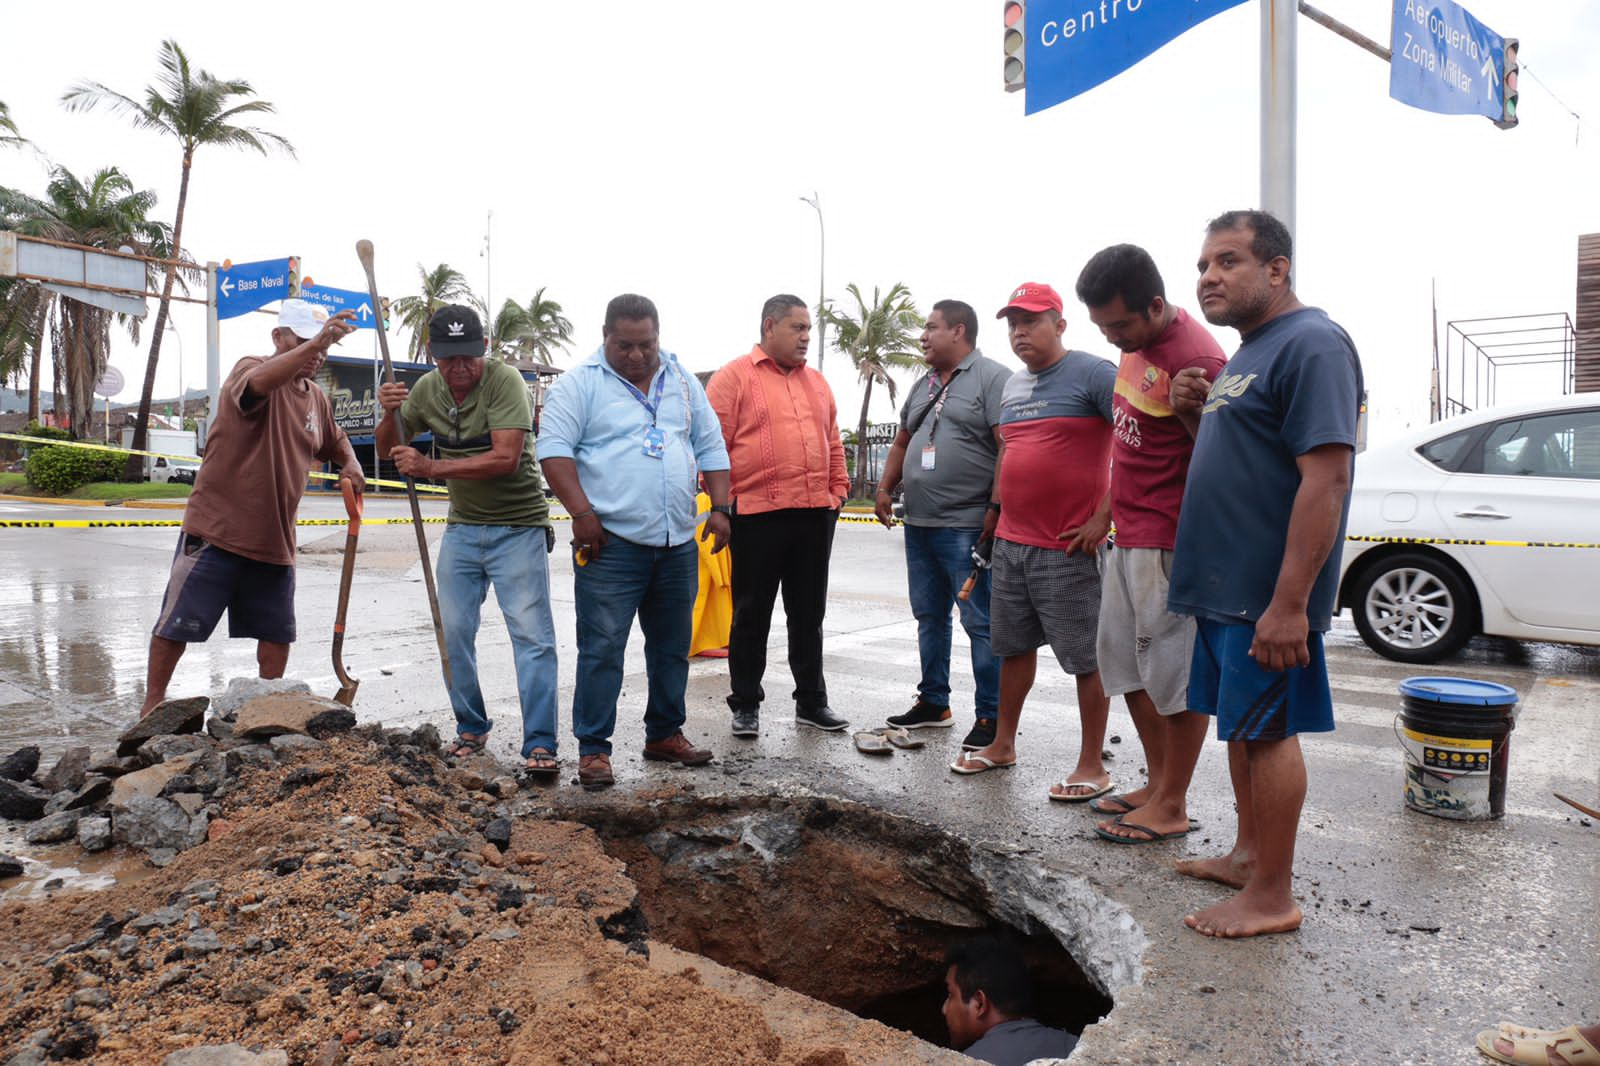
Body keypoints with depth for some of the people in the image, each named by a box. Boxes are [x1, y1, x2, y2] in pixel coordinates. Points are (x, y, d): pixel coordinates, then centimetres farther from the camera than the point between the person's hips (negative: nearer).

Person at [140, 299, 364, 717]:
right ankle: (152, 705, 21)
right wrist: (316, 342, -48)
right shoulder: (251, 369, -10)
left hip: (274, 541, 6)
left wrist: (350, 464, 6)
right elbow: (259, 382, -37)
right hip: (215, 533, -6)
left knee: (277, 634, 12)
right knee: (177, 624, 5)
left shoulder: (317, 398, 11)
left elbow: (336, 440, 29)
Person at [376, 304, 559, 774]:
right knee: (453, 632, 9)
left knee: (532, 634, -8)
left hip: (518, 527, -6)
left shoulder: (504, 381, -18)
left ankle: (540, 743, -4)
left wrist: (430, 467, -31)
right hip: (462, 528, 6)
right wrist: (390, 414, -11)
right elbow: (389, 447, 10)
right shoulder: (427, 388, 2)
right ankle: (471, 728, 25)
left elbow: (506, 458, -28)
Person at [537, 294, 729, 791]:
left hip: (678, 543, 5)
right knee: (601, 649, -4)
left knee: (672, 646, 14)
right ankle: (593, 749, 6)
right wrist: (582, 513, -18)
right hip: (611, 544, -5)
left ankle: (665, 733, 28)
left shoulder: (682, 382, 13)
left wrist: (719, 508, 4)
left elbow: (711, 447, 15)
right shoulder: (580, 383, -3)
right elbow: (554, 449, -9)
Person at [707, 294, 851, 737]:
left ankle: (811, 701, 23)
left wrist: (838, 491, 12)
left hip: (815, 514, 5)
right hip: (757, 515, -5)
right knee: (752, 615, 6)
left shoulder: (817, 382, 17)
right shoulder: (735, 377, -2)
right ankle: (745, 704, 18)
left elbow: (833, 444, 21)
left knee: (808, 614, 12)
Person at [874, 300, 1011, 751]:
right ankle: (933, 703, 26)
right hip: (919, 524, 9)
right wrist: (886, 487, 13)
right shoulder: (923, 386, 19)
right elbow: (902, 442, 26)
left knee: (980, 622, -4)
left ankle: (990, 716, 4)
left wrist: (996, 508, -20)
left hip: (967, 526, -8)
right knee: (929, 617, 15)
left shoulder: (992, 378, -7)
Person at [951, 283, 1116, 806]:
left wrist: (1104, 516, -18)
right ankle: (1003, 744, 30)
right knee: (1013, 645, 17)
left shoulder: (1092, 373, -10)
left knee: (1085, 656, 1)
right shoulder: (1013, 385, 15)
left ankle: (1092, 767, 11)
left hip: (1067, 547, -8)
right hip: (1010, 541, 8)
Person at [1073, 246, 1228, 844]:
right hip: (1128, 537, 10)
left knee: (1175, 672, 1)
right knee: (1124, 662, 16)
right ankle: (1157, 783, 30)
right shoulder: (1134, 345, 9)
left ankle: (1172, 807, 14)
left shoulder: (1194, 360, -19)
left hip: (1169, 544, -10)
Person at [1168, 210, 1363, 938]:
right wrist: (1196, 414, 4)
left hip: (1268, 595, -9)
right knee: (1241, 723, 16)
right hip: (1224, 582, 10)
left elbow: (1325, 477, -23)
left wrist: (1289, 603, -27)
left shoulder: (1310, 345, -14)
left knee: (1268, 732, -2)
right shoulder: (1249, 352, 17)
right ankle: (1248, 856, 30)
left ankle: (1272, 898, 10)